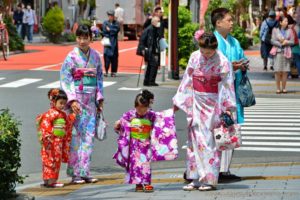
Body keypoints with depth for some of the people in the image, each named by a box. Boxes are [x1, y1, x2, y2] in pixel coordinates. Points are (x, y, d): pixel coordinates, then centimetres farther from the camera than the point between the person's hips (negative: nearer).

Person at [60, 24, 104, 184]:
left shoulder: (96, 56, 8)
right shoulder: (72, 56, -5)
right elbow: (64, 79, -8)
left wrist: (100, 98, 10)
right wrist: (72, 100, -16)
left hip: (91, 99, 5)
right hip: (77, 97, -5)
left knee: (89, 135, 3)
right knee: (76, 134, -4)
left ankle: (84, 172, 7)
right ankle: (75, 174, 0)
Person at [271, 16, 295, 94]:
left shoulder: (289, 31, 8)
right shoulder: (275, 30, 4)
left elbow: (292, 42, 6)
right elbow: (273, 41, -2)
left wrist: (286, 42, -12)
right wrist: (281, 44, -11)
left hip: (286, 52, 1)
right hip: (278, 52, -1)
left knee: (285, 71, -1)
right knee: (278, 71, -4)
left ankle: (284, 88, 7)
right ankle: (278, 88, 2)